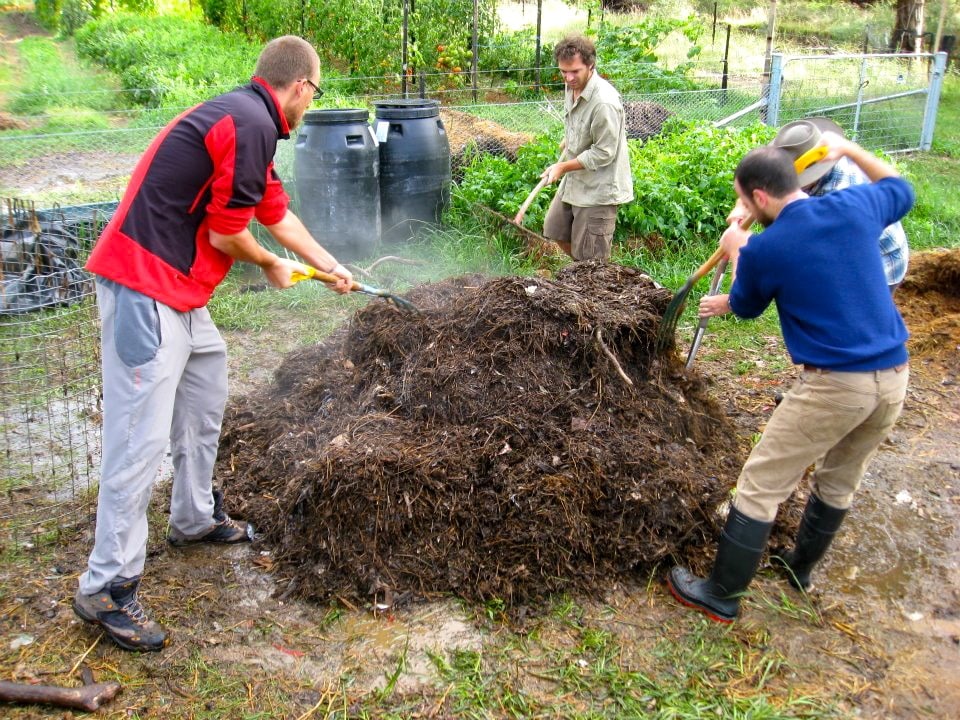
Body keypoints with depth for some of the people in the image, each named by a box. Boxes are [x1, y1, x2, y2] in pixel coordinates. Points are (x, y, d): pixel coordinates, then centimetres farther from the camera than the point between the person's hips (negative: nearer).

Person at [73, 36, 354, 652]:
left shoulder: (247, 120, 17)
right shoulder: (250, 125, -16)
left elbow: (279, 215, 28)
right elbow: (226, 234, -15)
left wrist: (331, 267, 39)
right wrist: (274, 266, 6)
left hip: (181, 291, 11)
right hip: (145, 288, -11)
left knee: (206, 399, 22)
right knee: (143, 435, -7)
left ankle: (195, 519, 39)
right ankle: (106, 587, 3)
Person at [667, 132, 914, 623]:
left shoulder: (763, 250, -11)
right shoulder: (856, 207, 2)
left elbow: (747, 307, 12)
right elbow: (901, 190, 27)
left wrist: (736, 252, 28)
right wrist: (848, 149, 34)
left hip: (834, 384, -7)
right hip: (893, 377, 7)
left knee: (759, 486, 6)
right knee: (839, 481, 24)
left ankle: (720, 596, 16)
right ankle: (800, 568, 45)